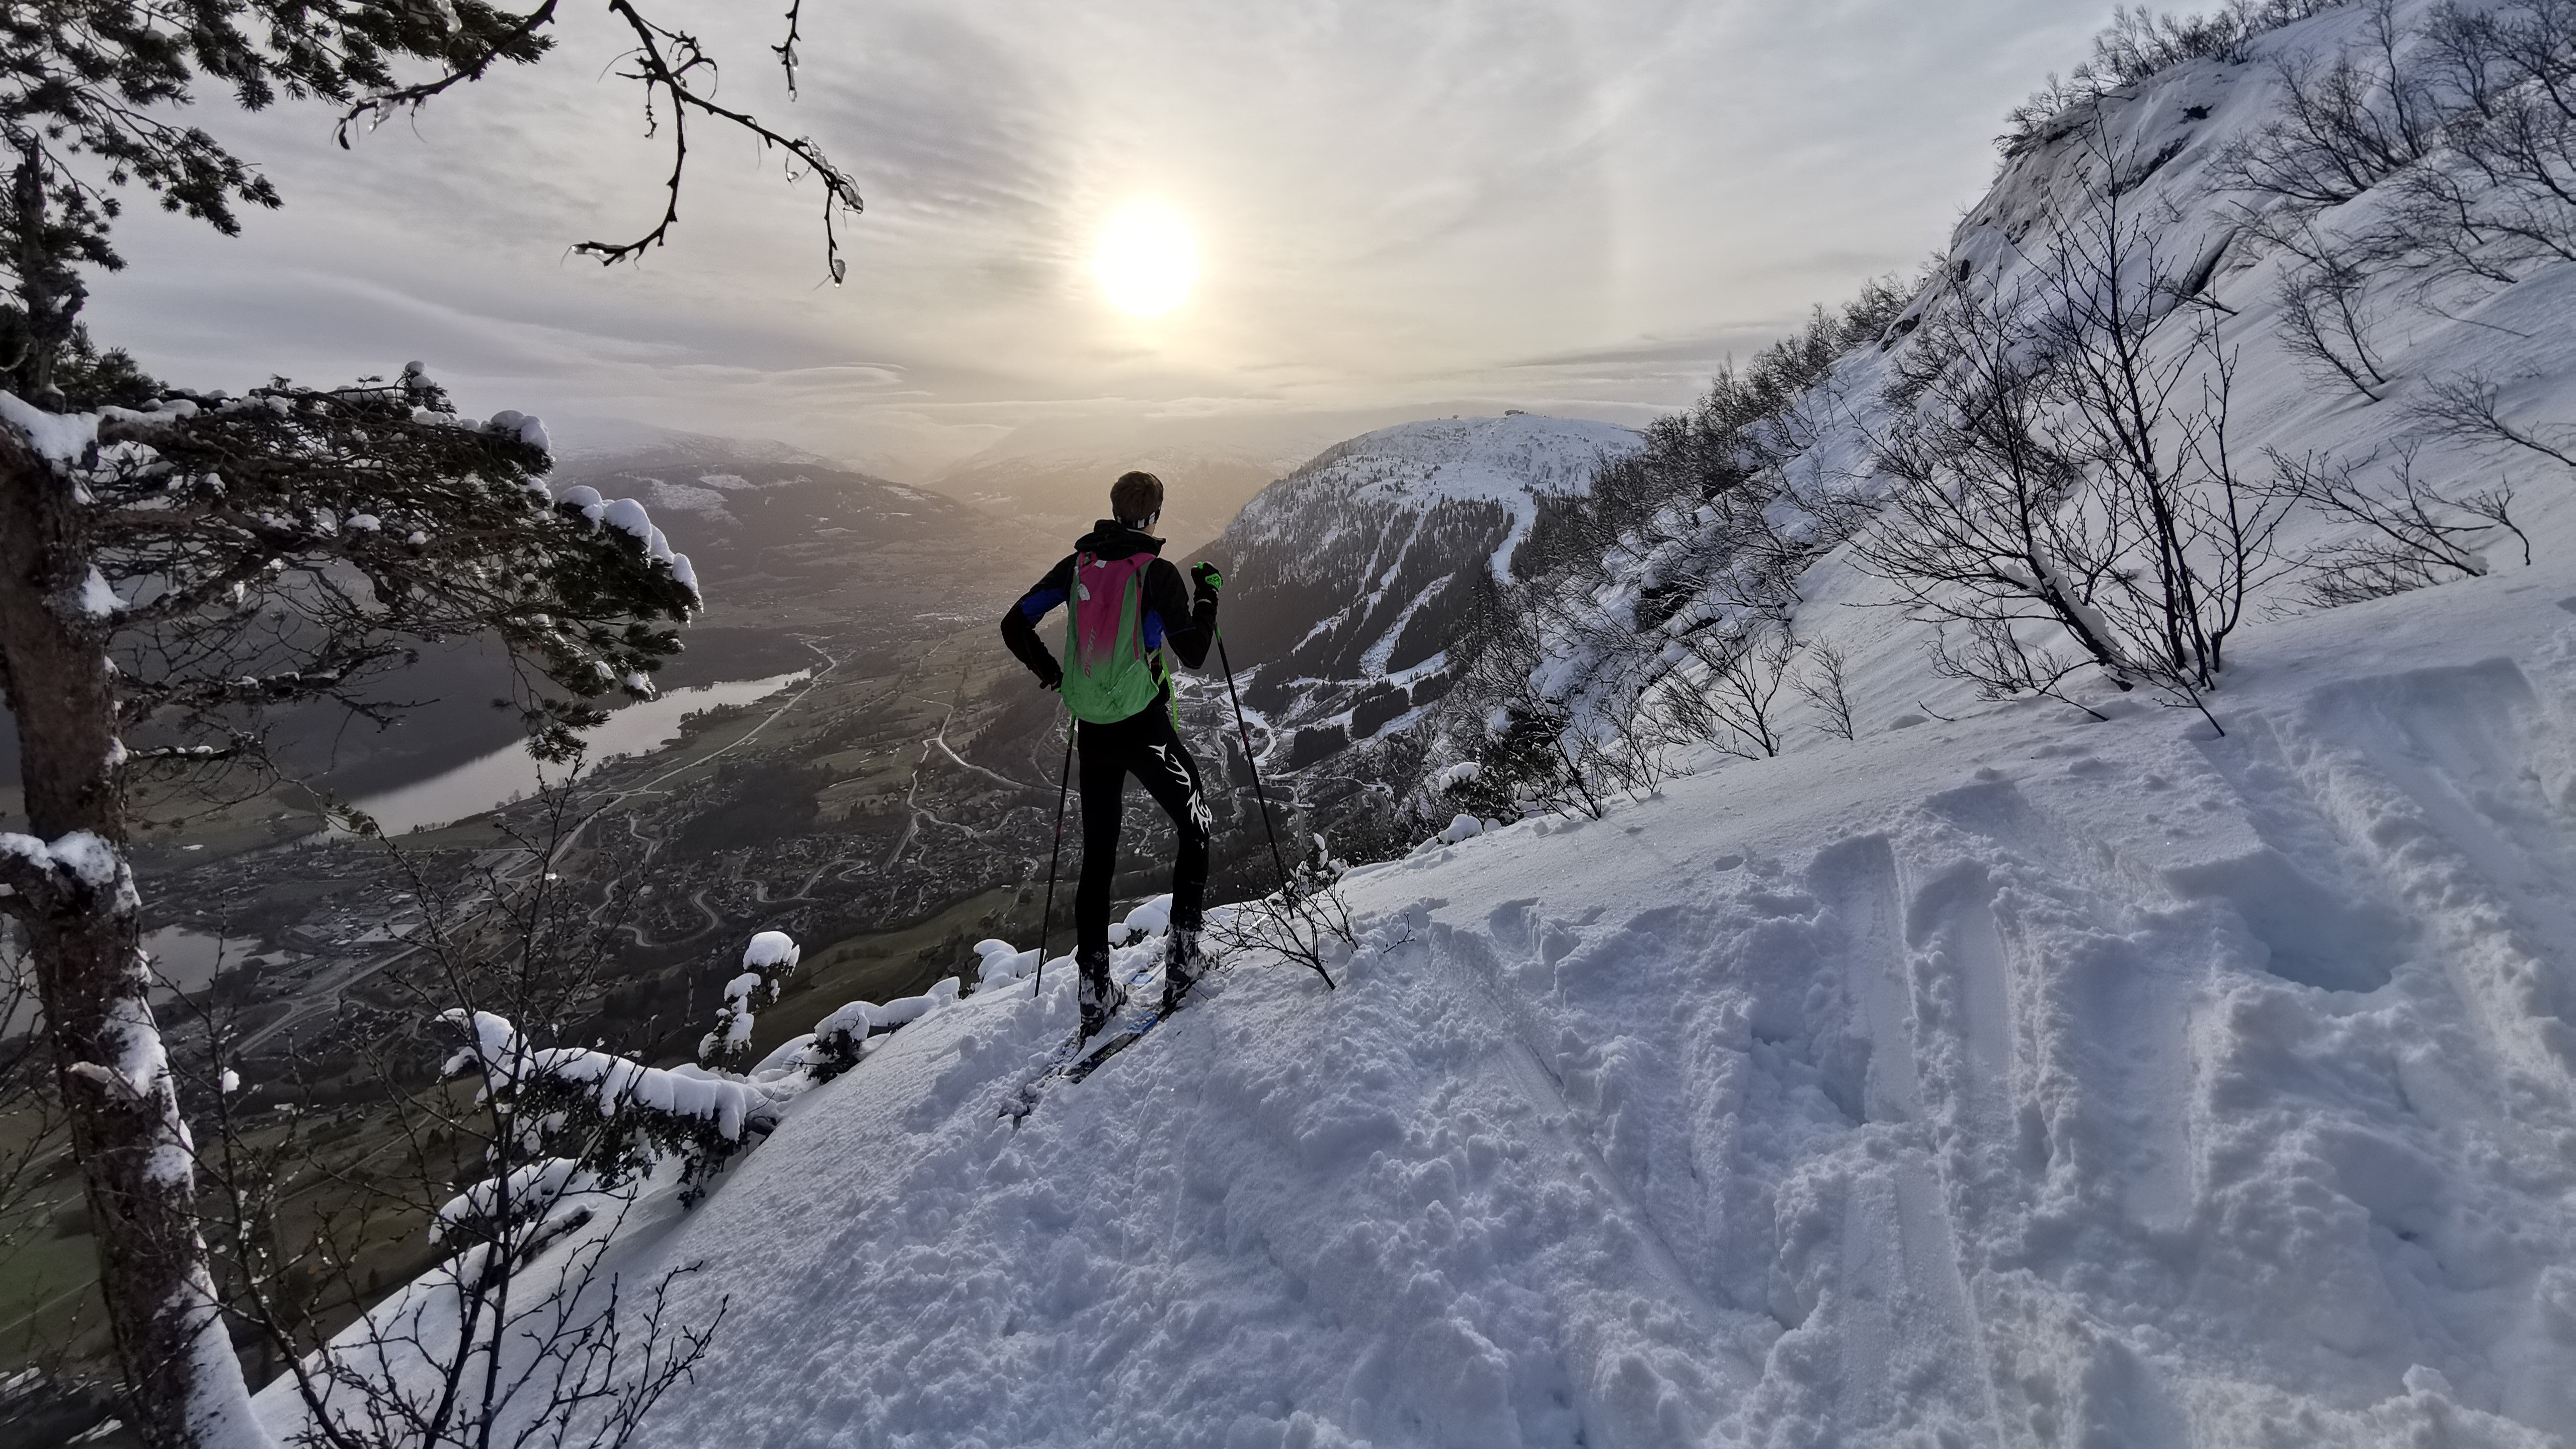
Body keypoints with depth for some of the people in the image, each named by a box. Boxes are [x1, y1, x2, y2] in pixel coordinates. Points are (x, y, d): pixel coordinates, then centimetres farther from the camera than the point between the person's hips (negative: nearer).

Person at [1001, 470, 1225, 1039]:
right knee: (1195, 827, 17)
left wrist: (1053, 675, 19)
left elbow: (1014, 625, 7)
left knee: (1098, 856, 13)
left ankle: (1095, 993, 18)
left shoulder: (1078, 564, 5)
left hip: (1092, 731, 5)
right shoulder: (1157, 572, -10)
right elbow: (1193, 655, -12)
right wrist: (1208, 594, 1)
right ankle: (1180, 959, 12)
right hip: (1146, 729, -5)